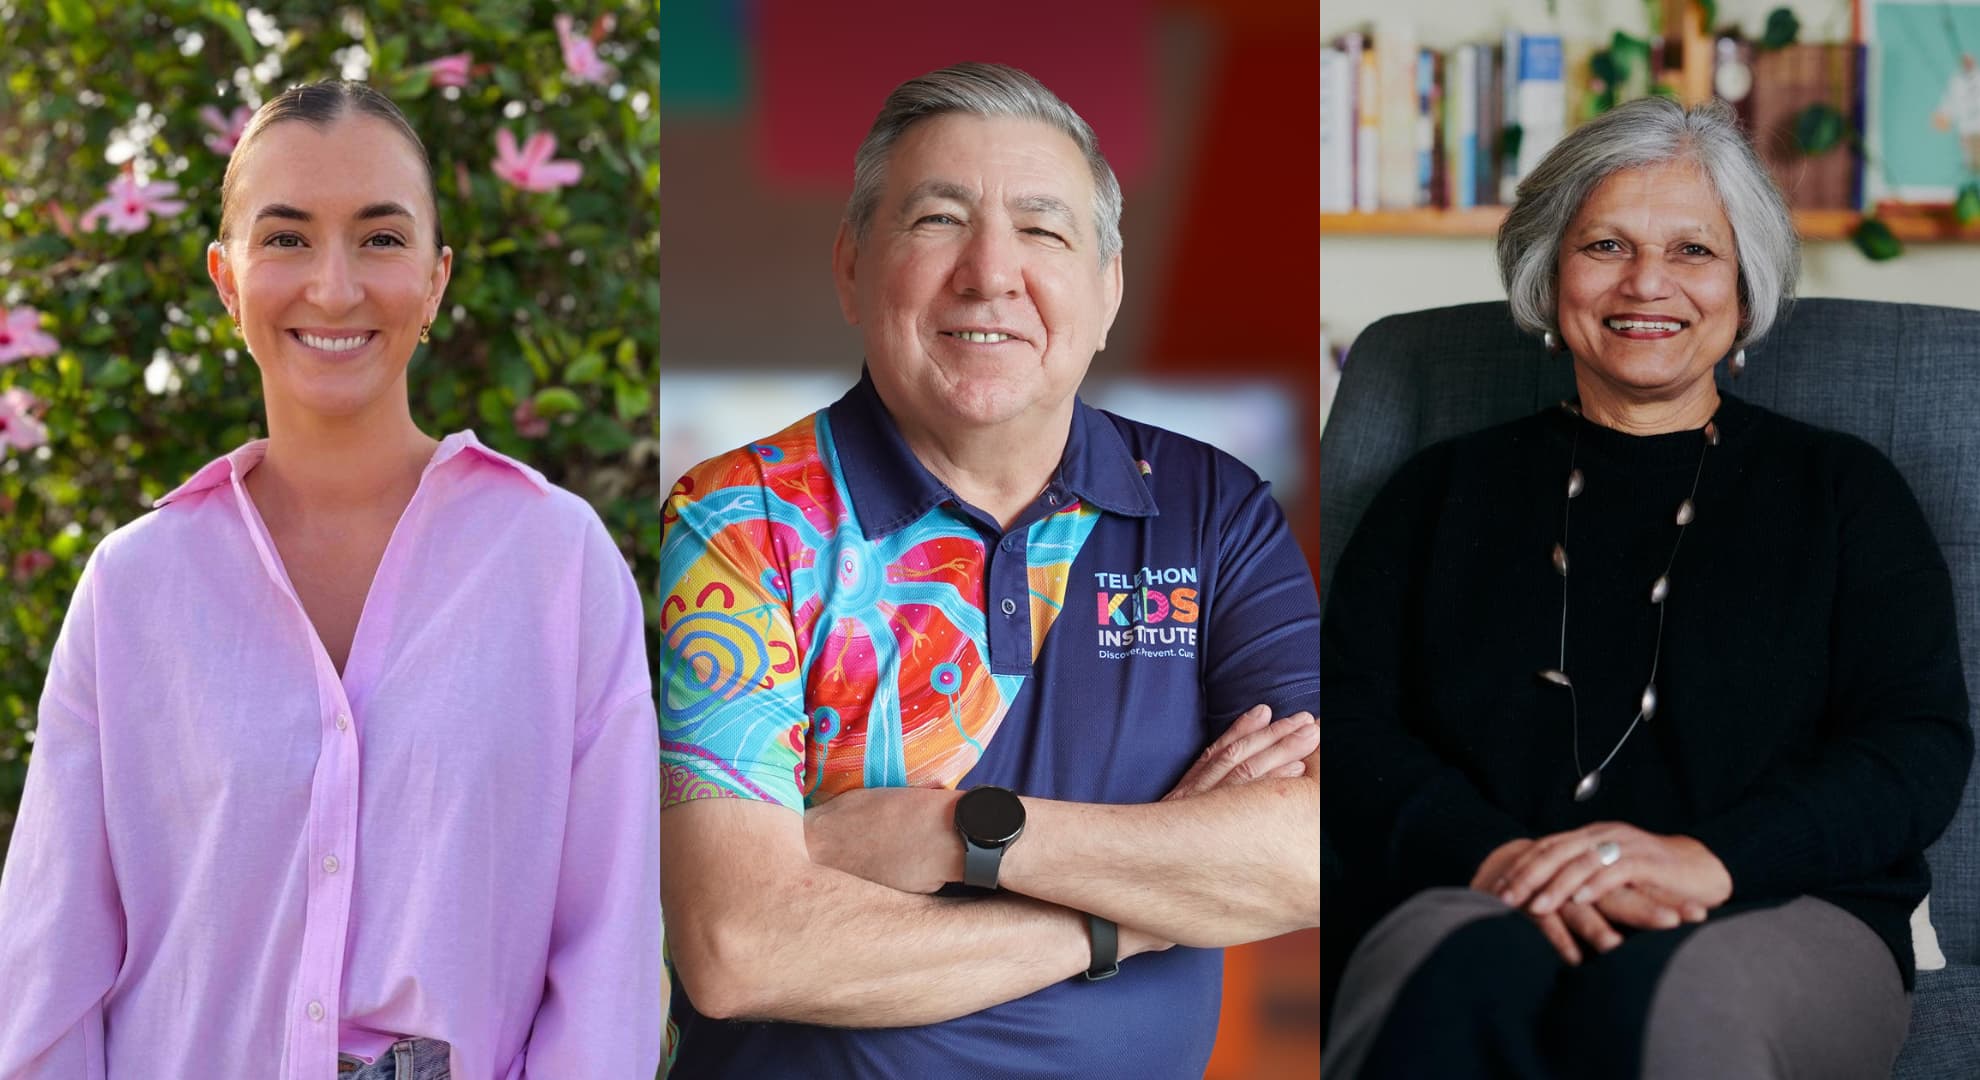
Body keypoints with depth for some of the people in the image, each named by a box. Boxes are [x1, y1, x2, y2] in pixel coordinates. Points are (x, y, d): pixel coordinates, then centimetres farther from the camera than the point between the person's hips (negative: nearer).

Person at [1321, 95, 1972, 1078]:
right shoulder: (1446, 491, 23)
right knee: (1459, 968, -38)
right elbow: (1350, 730, 9)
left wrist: (1710, 858, -15)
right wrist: (1496, 855, -14)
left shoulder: (1843, 490, 20)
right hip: (1488, 904, 1)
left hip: (1785, 918, -1)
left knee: (1665, 991, -39)